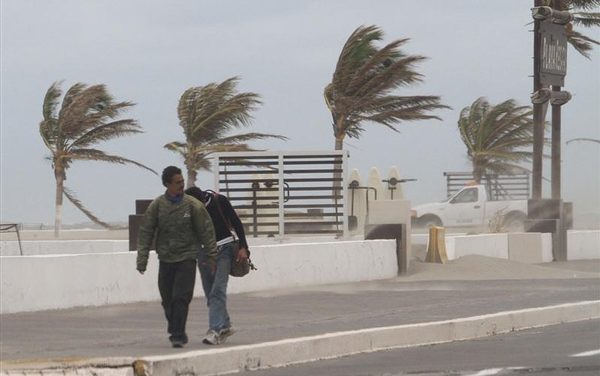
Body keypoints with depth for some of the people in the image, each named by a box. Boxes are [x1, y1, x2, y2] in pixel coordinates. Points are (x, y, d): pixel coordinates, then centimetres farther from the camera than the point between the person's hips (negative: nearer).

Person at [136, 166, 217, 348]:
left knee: (181, 298, -13)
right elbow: (145, 233, 2)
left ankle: (178, 335, -10)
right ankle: (175, 330, 27)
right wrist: (142, 260, -2)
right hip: (165, 259, 2)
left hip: (187, 258, -2)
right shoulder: (157, 205, -1)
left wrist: (211, 256, 1)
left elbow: (206, 231, 2)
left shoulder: (193, 205, -3)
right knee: (167, 300, 7)